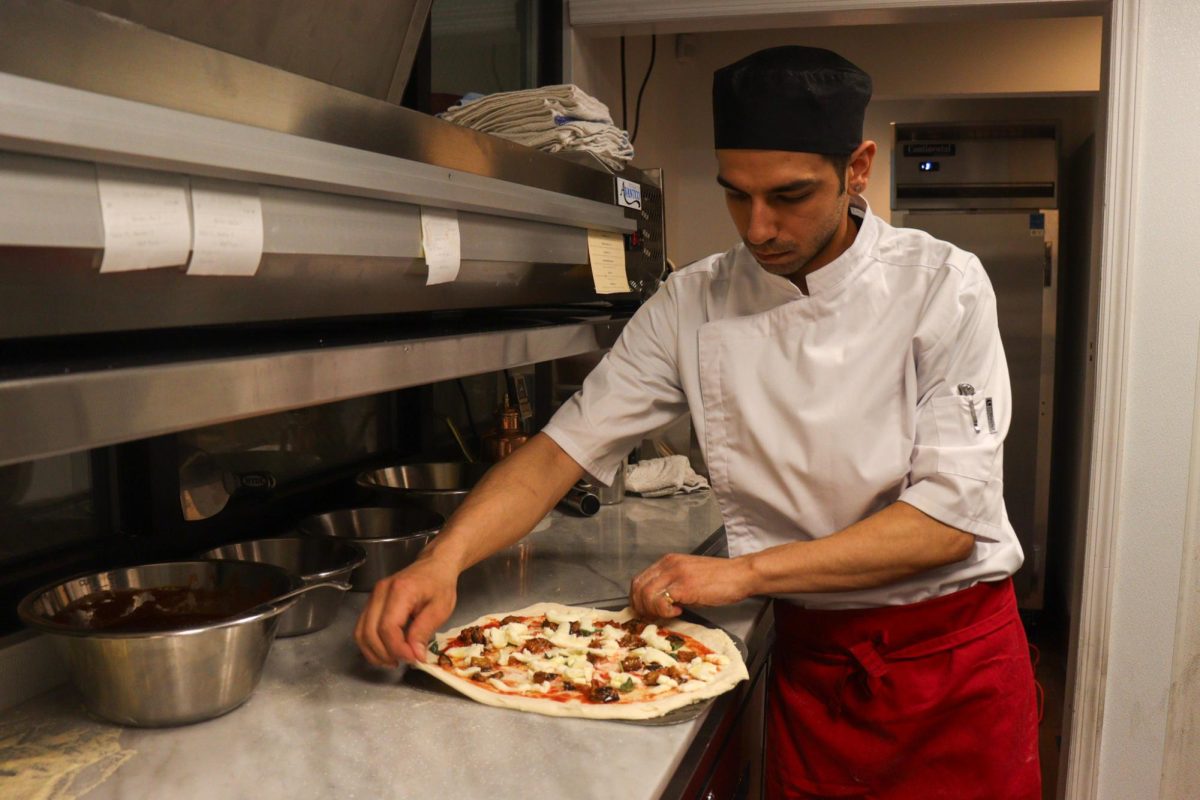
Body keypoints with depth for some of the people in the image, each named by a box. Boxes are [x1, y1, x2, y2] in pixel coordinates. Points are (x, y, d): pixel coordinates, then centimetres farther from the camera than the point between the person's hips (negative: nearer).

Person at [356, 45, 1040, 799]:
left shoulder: (941, 285, -15)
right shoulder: (693, 304, -8)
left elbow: (950, 518, -19)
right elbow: (566, 446, -9)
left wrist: (745, 571, -23)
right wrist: (443, 559, -25)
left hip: (954, 654, -1)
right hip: (809, 657, 2)